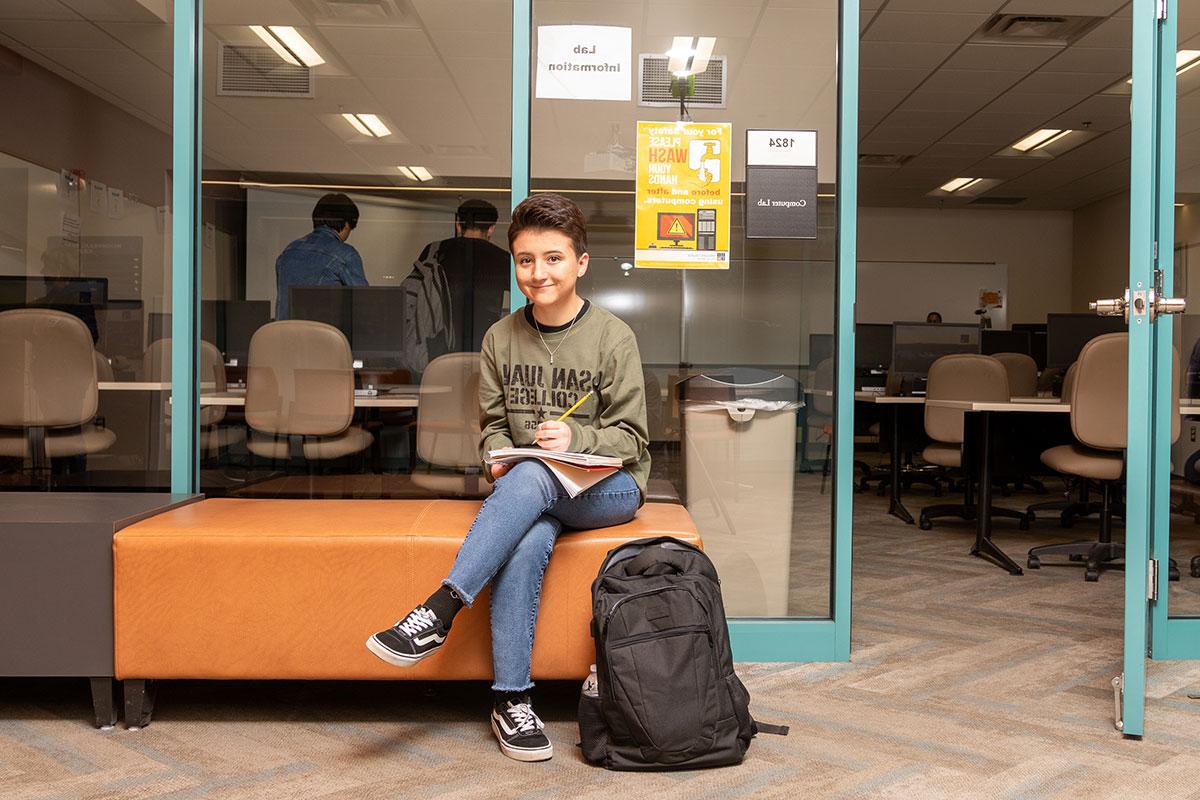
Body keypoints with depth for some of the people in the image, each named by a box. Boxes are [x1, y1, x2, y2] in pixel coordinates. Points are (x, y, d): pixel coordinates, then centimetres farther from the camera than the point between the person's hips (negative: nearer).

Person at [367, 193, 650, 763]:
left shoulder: (613, 338, -4)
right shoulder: (501, 339, 7)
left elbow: (630, 438, -3)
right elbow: (492, 423, 13)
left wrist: (576, 438, -22)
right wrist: (499, 458, -10)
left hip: (610, 486, -3)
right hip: (535, 492, 3)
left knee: (530, 478, -35)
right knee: (527, 541, -33)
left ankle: (440, 611, -33)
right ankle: (511, 699, -24)